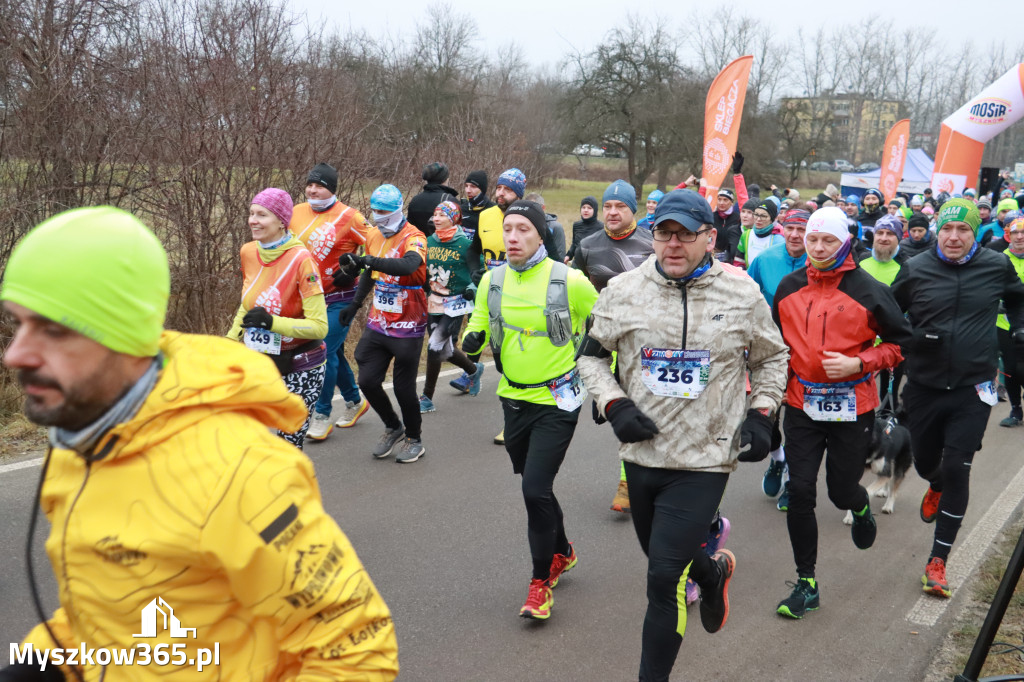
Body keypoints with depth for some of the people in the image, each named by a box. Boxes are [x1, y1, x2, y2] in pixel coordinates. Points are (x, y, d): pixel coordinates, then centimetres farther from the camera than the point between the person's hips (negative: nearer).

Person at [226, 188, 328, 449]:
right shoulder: (248, 252, 1)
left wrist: (271, 322, -28)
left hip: (299, 369, -5)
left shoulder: (301, 259, -18)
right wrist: (230, 340, 12)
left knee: (289, 445, 0)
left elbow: (319, 326, -20)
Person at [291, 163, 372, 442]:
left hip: (339, 297, -6)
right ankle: (354, 401, 33)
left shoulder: (349, 217, -12)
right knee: (334, 352, 15)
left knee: (327, 352, -8)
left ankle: (322, 415, 4)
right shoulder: (297, 213, 4)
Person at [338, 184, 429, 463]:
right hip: (377, 323, 6)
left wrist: (369, 260, -46)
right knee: (368, 381, 3)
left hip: (407, 328, -6)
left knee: (403, 387, 1)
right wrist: (355, 304, 22)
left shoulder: (413, 238, -15)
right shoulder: (374, 236, 7)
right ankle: (393, 427, 28)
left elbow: (408, 265, -38)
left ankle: (414, 440, 24)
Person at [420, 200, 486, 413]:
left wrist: (472, 288, -14)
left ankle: (427, 398, 0)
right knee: (444, 348, 13)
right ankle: (474, 370, 42)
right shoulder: (430, 241, 3)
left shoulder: (464, 243, -12)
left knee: (435, 346, -12)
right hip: (434, 301, 6)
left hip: (456, 302, -6)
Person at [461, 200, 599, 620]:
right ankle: (562, 553, 42)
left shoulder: (570, 281, -14)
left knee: (536, 489, -12)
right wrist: (472, 339, -12)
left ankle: (541, 582, 6)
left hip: (556, 401, -5)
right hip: (513, 399, 6)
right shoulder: (492, 280, -1)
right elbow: (479, 324, 11)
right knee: (534, 486, 18)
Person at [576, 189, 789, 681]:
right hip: (642, 453, 4)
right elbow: (591, 355, 9)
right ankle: (714, 571, 56)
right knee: (658, 558, 22)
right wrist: (613, 405, -6)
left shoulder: (743, 294, -3)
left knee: (662, 580, -7)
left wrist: (760, 415, 1)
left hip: (705, 460, -3)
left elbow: (771, 359, 13)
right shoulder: (623, 291, -3)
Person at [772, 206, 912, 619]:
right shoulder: (789, 287, 3)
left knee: (842, 490, 6)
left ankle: (860, 507, 47)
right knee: (799, 492, -2)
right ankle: (806, 582, 12)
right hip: (801, 403, 3)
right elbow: (777, 341, 17)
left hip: (851, 406, -2)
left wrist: (858, 363, -15)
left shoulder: (868, 290, -7)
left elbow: (901, 342, -1)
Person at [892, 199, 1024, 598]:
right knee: (925, 461, 15)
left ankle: (938, 561, 5)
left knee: (957, 470, -5)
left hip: (972, 389, -1)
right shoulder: (916, 269, -5)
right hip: (923, 386, 1)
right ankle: (936, 488, 56)